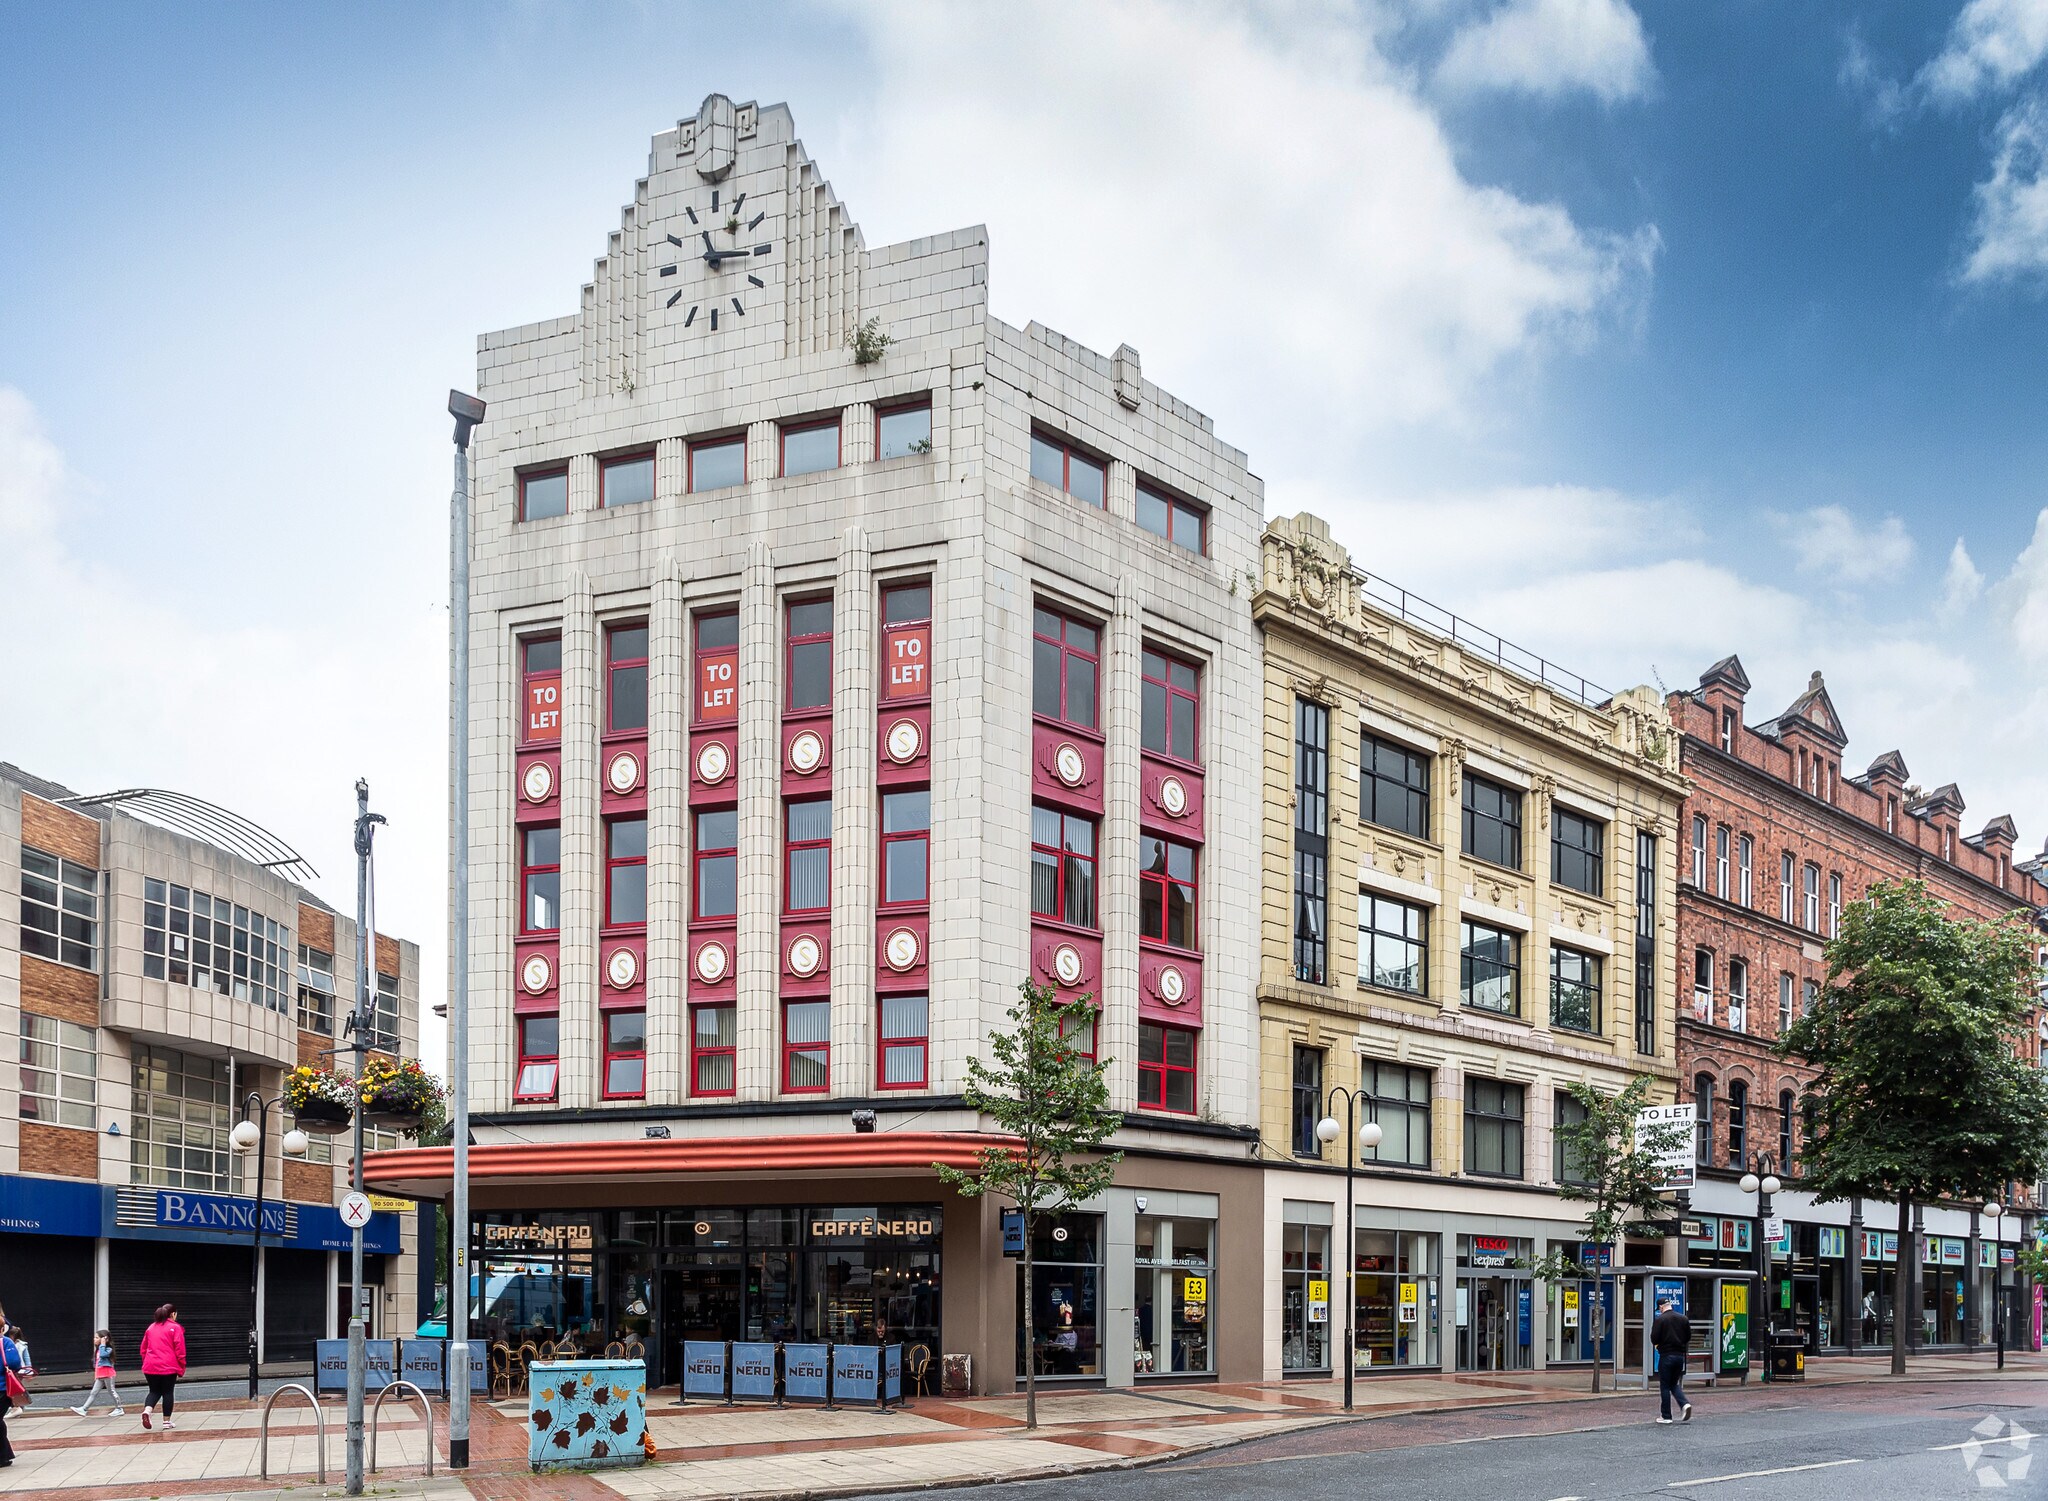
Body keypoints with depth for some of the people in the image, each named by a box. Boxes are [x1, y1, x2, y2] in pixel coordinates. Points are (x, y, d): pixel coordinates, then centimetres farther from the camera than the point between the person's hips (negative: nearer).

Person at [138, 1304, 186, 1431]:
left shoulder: (151, 1328, 13)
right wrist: (181, 1368, 1)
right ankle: (167, 1421, 9)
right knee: (168, 1392, 6)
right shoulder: (175, 1328, -3)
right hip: (169, 1367, -4)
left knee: (154, 1391, 14)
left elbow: (143, 1349, 16)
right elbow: (180, 1349, -7)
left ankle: (147, 1410, -13)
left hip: (150, 1367, 4)